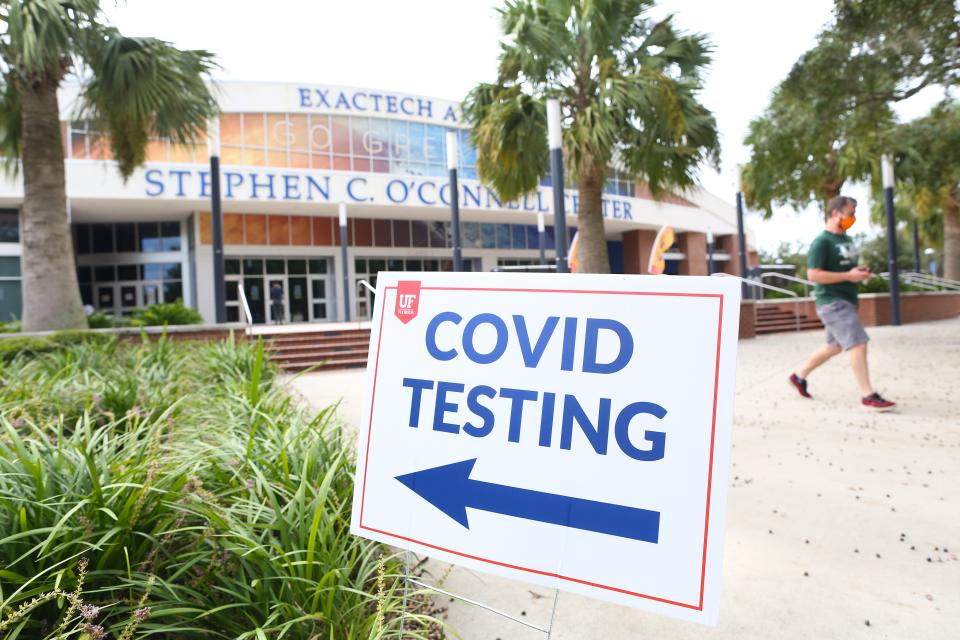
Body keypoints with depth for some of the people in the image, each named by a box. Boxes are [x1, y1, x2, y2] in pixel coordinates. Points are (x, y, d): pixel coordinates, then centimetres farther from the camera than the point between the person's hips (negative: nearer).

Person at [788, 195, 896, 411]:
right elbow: (813, 274, -21)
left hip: (846, 301, 10)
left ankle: (799, 376, 29)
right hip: (833, 302, -10)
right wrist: (848, 276, -21)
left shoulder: (847, 239, 15)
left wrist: (861, 272, 5)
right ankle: (868, 395, -5)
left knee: (835, 346, 16)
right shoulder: (822, 242, -14)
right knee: (858, 343, -12)